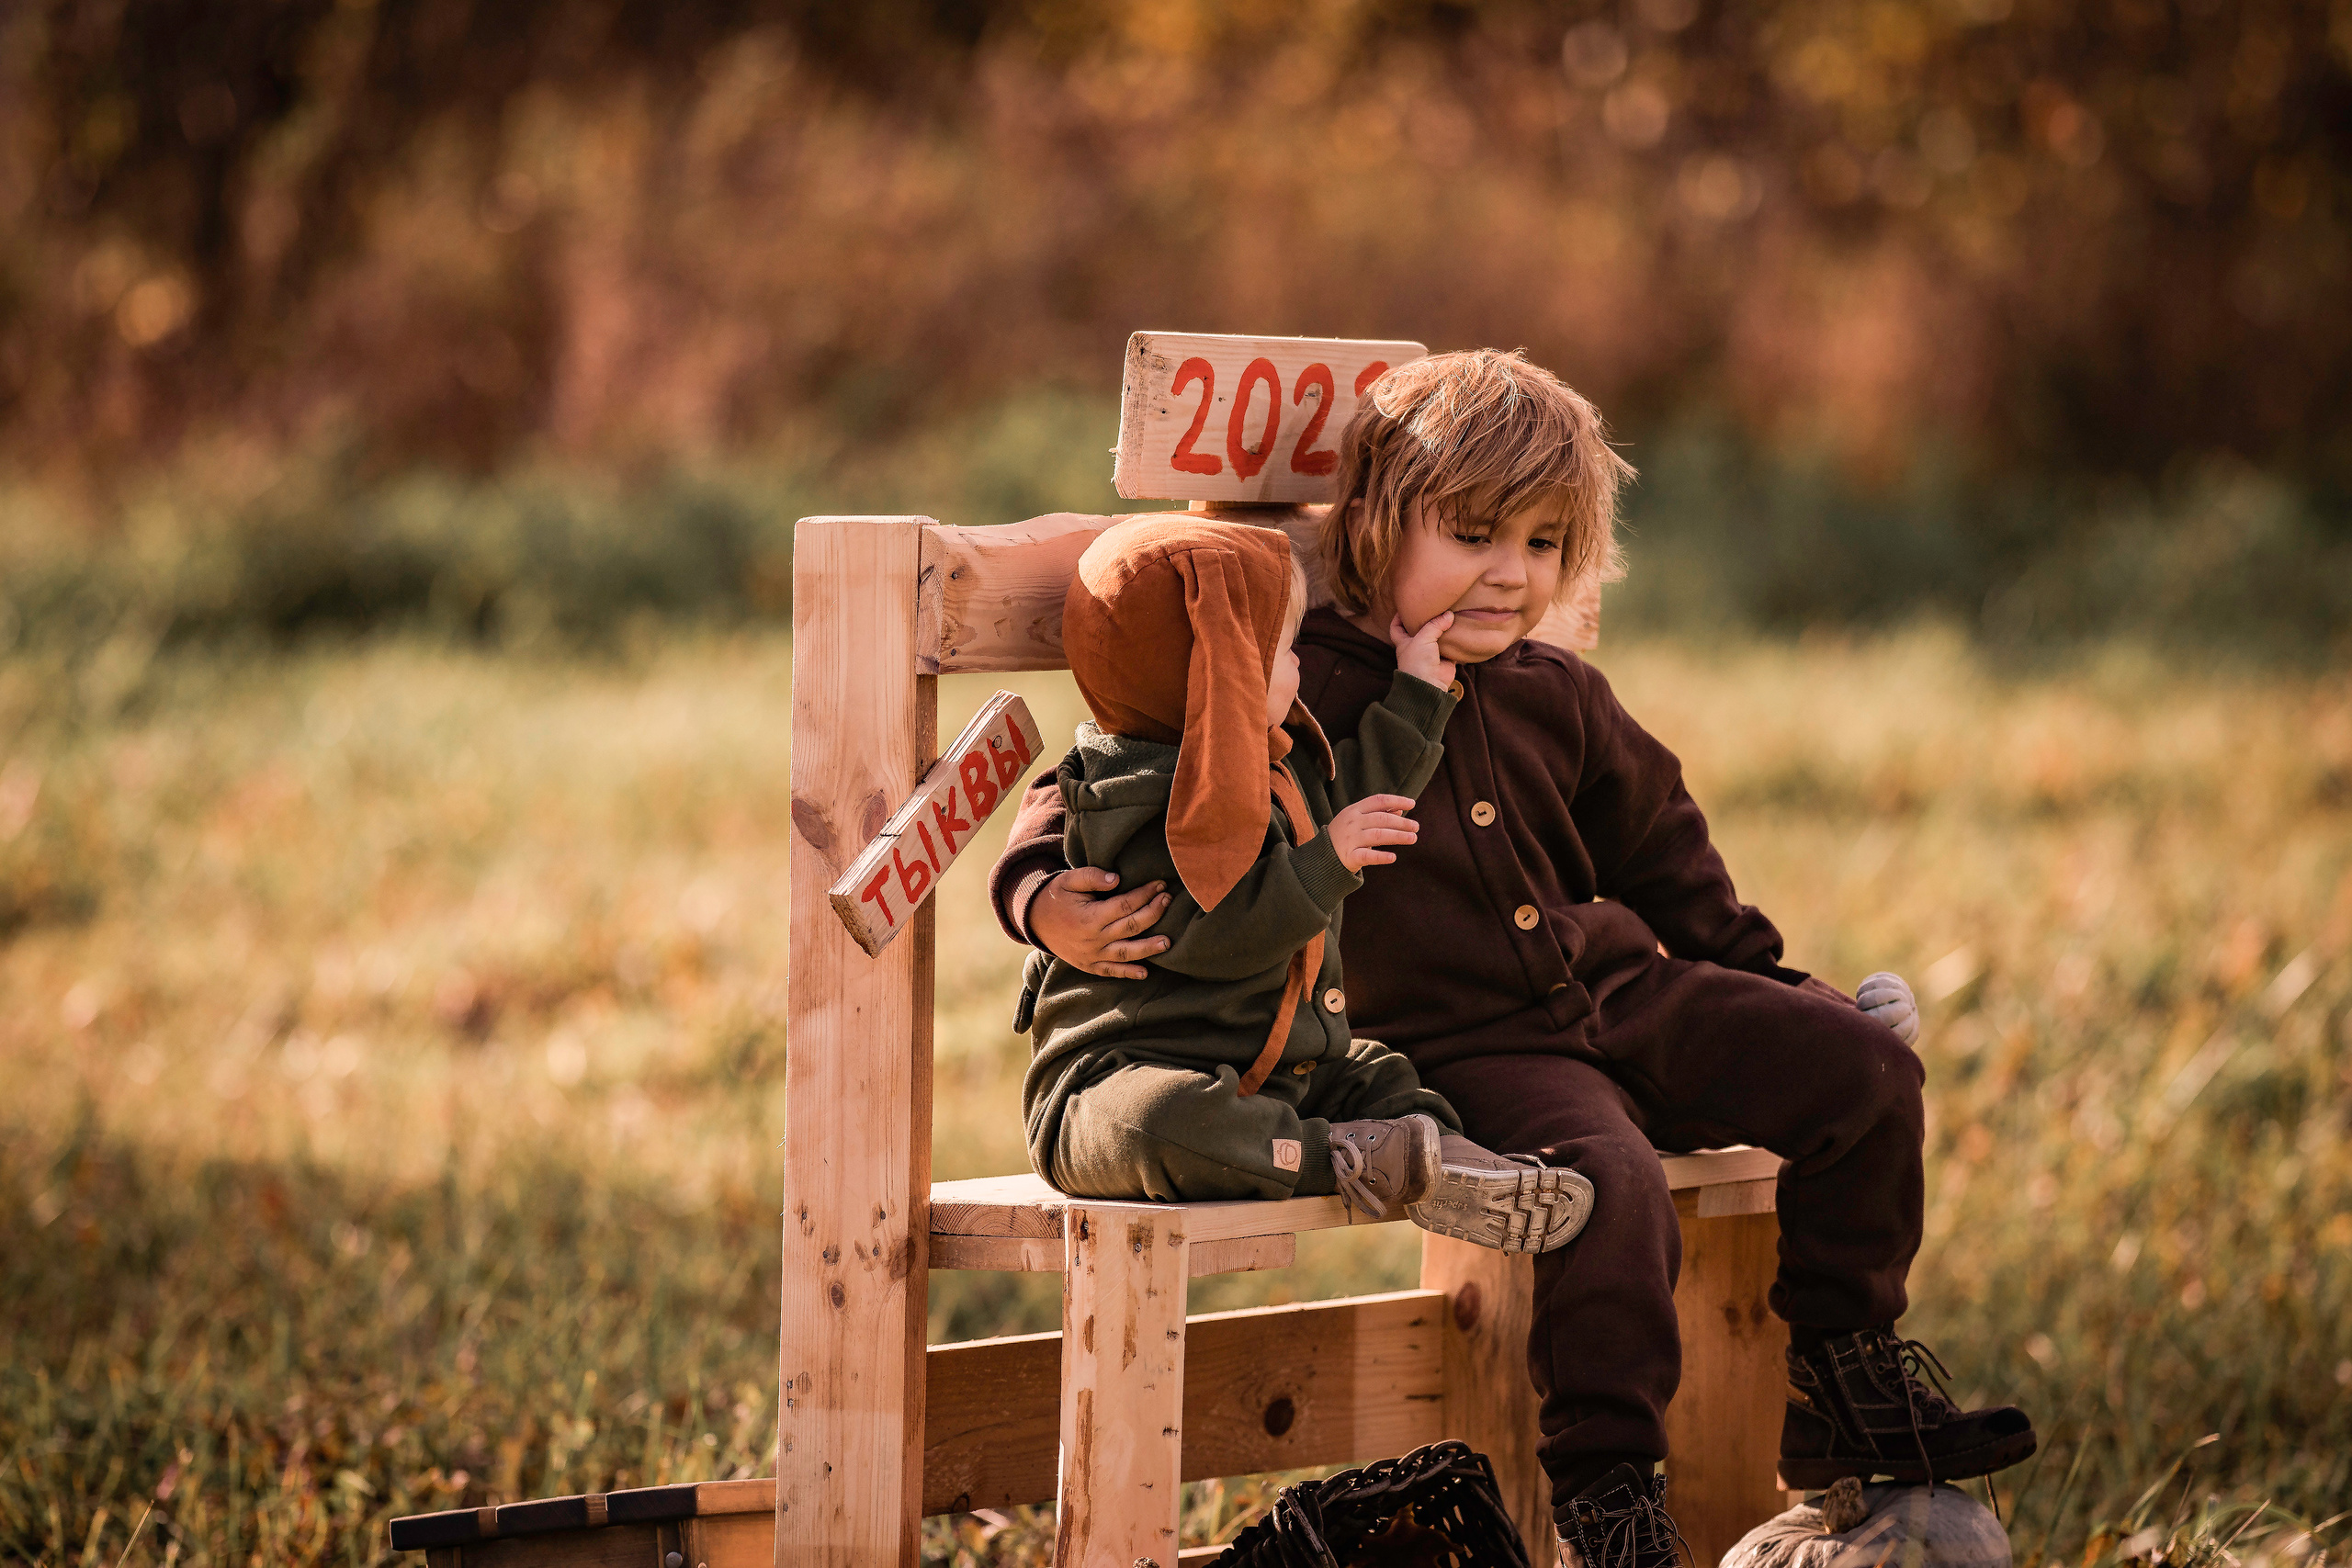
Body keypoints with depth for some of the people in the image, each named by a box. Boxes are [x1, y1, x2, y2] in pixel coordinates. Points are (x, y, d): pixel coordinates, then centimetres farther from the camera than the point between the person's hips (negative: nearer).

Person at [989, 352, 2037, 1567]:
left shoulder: (1557, 698, 11)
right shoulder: (1301, 696, -9)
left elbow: (1656, 848, 27)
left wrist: (1769, 984, 29)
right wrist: (1046, 897, -28)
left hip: (1620, 992, 7)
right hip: (1467, 1047, -7)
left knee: (1860, 1067, -1)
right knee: (1608, 1180, -34)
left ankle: (1846, 1385, 11)